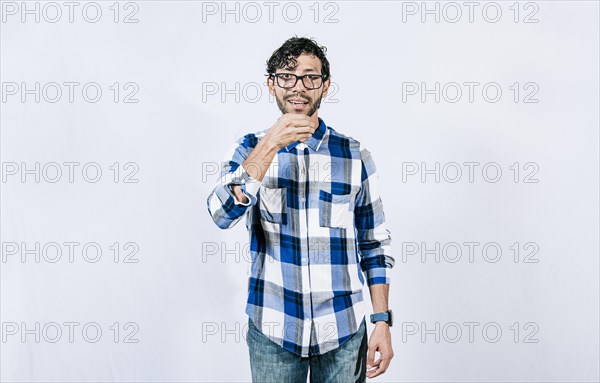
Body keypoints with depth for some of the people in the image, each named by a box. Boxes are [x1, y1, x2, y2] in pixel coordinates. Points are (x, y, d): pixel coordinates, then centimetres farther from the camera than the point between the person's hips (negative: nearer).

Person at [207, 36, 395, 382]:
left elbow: (374, 243, 3)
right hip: (272, 330, 0)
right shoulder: (251, 148, 0)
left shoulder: (354, 155, 0)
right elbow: (223, 214, -17)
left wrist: (383, 322, -2)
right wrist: (271, 144, -24)